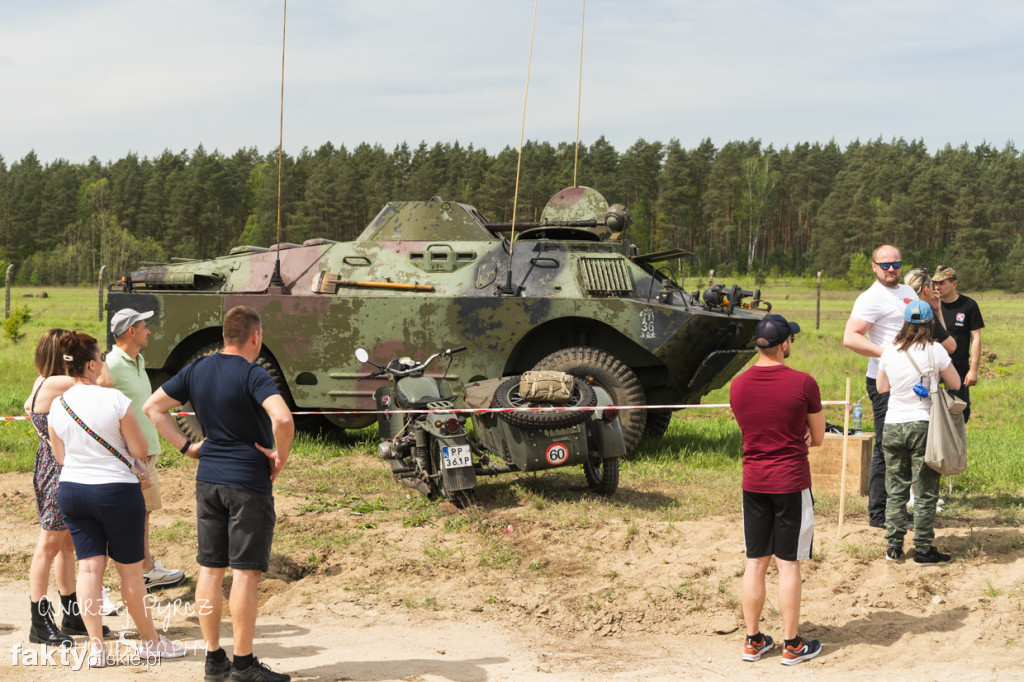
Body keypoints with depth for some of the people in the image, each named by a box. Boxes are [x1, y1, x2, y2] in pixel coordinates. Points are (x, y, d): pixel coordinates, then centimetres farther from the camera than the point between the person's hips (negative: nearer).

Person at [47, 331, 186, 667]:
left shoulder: (58, 406, 0)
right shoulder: (115, 400, -16)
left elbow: (60, 456, 11)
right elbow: (140, 450, -10)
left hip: (71, 489, 5)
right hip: (116, 491, -5)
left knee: (88, 567, 7)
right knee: (130, 569, 6)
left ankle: (96, 646, 5)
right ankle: (150, 640, 19)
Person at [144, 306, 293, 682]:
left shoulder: (197, 370, 6)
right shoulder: (253, 375, -15)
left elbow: (153, 406, 14)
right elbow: (282, 418, -31)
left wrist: (186, 446, 12)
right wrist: (280, 457, -13)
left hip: (207, 479, 7)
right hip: (249, 481, -7)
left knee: (210, 568, 10)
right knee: (245, 571, -1)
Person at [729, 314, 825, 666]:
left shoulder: (738, 385, 0)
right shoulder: (803, 383, -12)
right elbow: (818, 438, -2)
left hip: (753, 482, 4)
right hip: (791, 482, -4)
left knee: (755, 564, 11)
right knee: (788, 565, 3)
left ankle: (753, 641, 19)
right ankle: (791, 645, 11)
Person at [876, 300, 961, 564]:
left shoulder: (890, 351, 2)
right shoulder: (935, 351, -9)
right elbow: (955, 384, 0)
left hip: (892, 426, 3)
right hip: (923, 424, -3)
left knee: (896, 489, 12)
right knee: (925, 492, 4)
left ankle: (894, 546, 14)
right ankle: (923, 550, 7)